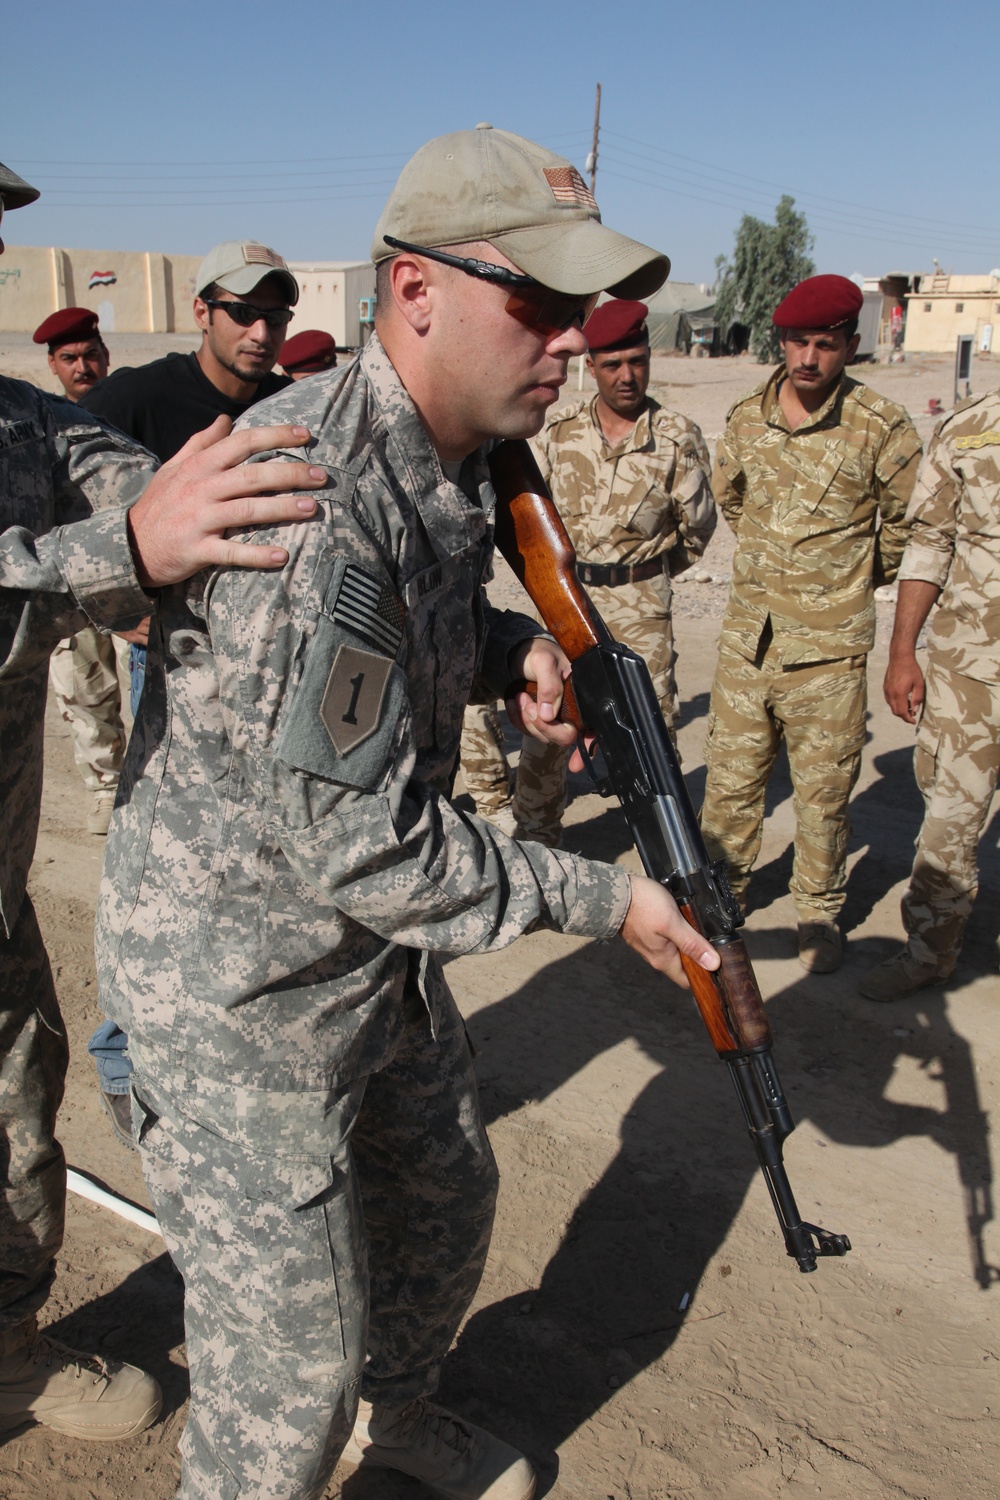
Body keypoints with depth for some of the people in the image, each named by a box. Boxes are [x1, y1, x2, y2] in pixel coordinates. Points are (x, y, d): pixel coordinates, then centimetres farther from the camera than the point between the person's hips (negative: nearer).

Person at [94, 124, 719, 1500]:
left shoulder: (453, 465, 0)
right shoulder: (305, 495, -30)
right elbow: (358, 845, -29)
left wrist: (511, 647, -4)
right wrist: (599, 900, -18)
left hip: (379, 949, 9)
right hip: (238, 975, -9)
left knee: (446, 1198, 27)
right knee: (293, 1363, 7)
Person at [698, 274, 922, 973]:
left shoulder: (882, 427, -10)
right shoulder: (746, 416, 3)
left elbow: (911, 520, 3)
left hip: (828, 645, -3)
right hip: (747, 634, 4)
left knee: (824, 792, 8)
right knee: (730, 779, 14)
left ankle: (820, 914, 27)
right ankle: (723, 890, 34)